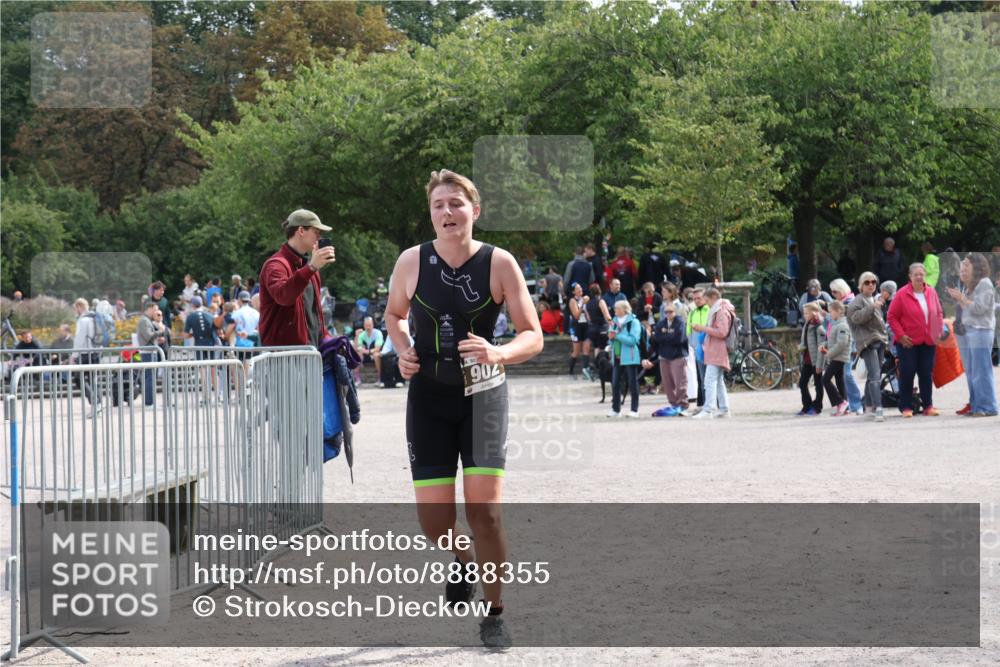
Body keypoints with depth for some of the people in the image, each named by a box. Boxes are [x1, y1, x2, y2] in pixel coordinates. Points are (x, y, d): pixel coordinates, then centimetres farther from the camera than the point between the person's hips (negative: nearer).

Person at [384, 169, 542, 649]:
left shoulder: (499, 263, -12)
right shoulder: (412, 262, -7)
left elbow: (533, 337, -9)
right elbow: (394, 315, 13)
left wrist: (499, 353, -30)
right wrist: (403, 350, -7)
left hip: (484, 396, -2)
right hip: (429, 397, 2)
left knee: (484, 509, -11)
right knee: (434, 520, -2)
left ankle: (494, 614, 9)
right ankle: (464, 559, 35)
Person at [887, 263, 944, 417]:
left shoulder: (931, 292, 5)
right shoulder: (902, 294, -7)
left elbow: (938, 313, 15)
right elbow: (892, 317, -5)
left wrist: (939, 331, 4)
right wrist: (901, 335, -12)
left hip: (928, 341, 3)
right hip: (908, 343, -3)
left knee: (926, 374, 7)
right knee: (907, 374, -2)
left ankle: (928, 406, 15)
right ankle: (906, 407, 6)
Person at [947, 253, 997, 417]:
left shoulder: (984, 284, -6)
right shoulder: (966, 286, 17)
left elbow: (979, 308, -14)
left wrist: (962, 298, -11)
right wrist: (956, 299, 6)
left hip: (980, 331, -9)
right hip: (965, 332, 9)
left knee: (981, 371, -9)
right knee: (970, 372, 9)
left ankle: (987, 407, -8)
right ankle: (974, 404, 12)